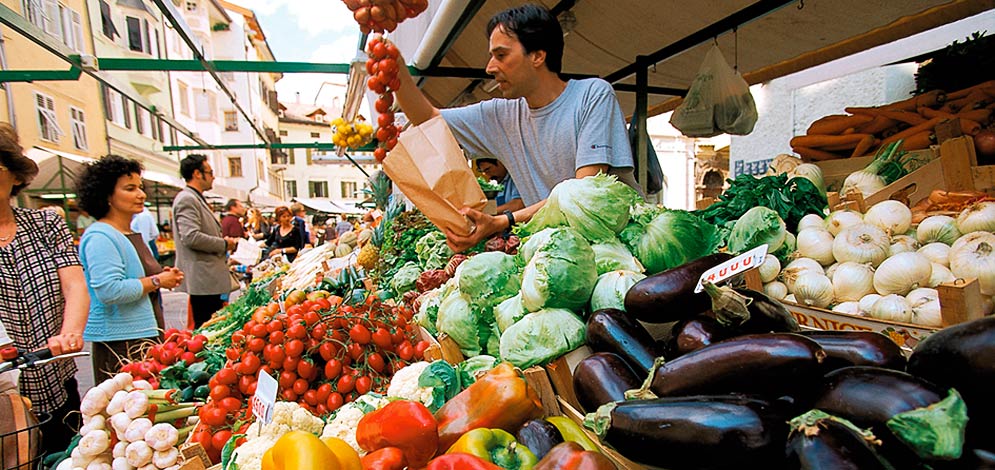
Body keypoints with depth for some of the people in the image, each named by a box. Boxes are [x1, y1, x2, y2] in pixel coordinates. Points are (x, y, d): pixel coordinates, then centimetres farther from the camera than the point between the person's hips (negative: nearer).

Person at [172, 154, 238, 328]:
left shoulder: (198, 199, 20)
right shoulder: (186, 199, -12)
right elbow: (191, 237, -23)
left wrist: (225, 241, 12)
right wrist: (224, 244, -11)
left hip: (211, 277, 10)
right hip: (202, 278, -10)